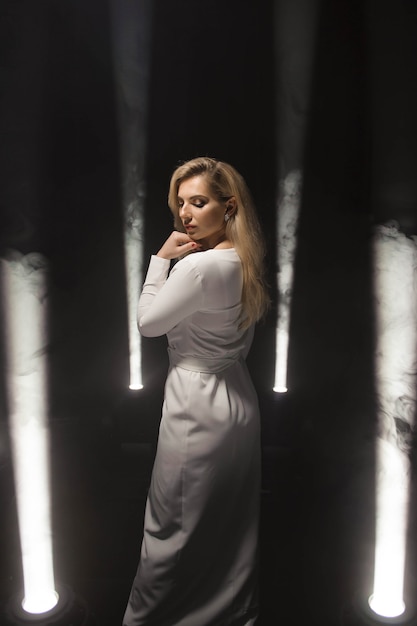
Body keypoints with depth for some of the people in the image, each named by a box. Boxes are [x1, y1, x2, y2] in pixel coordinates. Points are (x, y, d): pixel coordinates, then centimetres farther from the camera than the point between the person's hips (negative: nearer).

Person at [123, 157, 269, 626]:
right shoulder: (244, 261, 3)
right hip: (239, 400, 9)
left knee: (172, 529, 11)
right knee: (235, 524, 23)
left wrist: (161, 257, -10)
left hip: (199, 410, -9)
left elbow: (147, 322, -13)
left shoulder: (198, 266, -25)